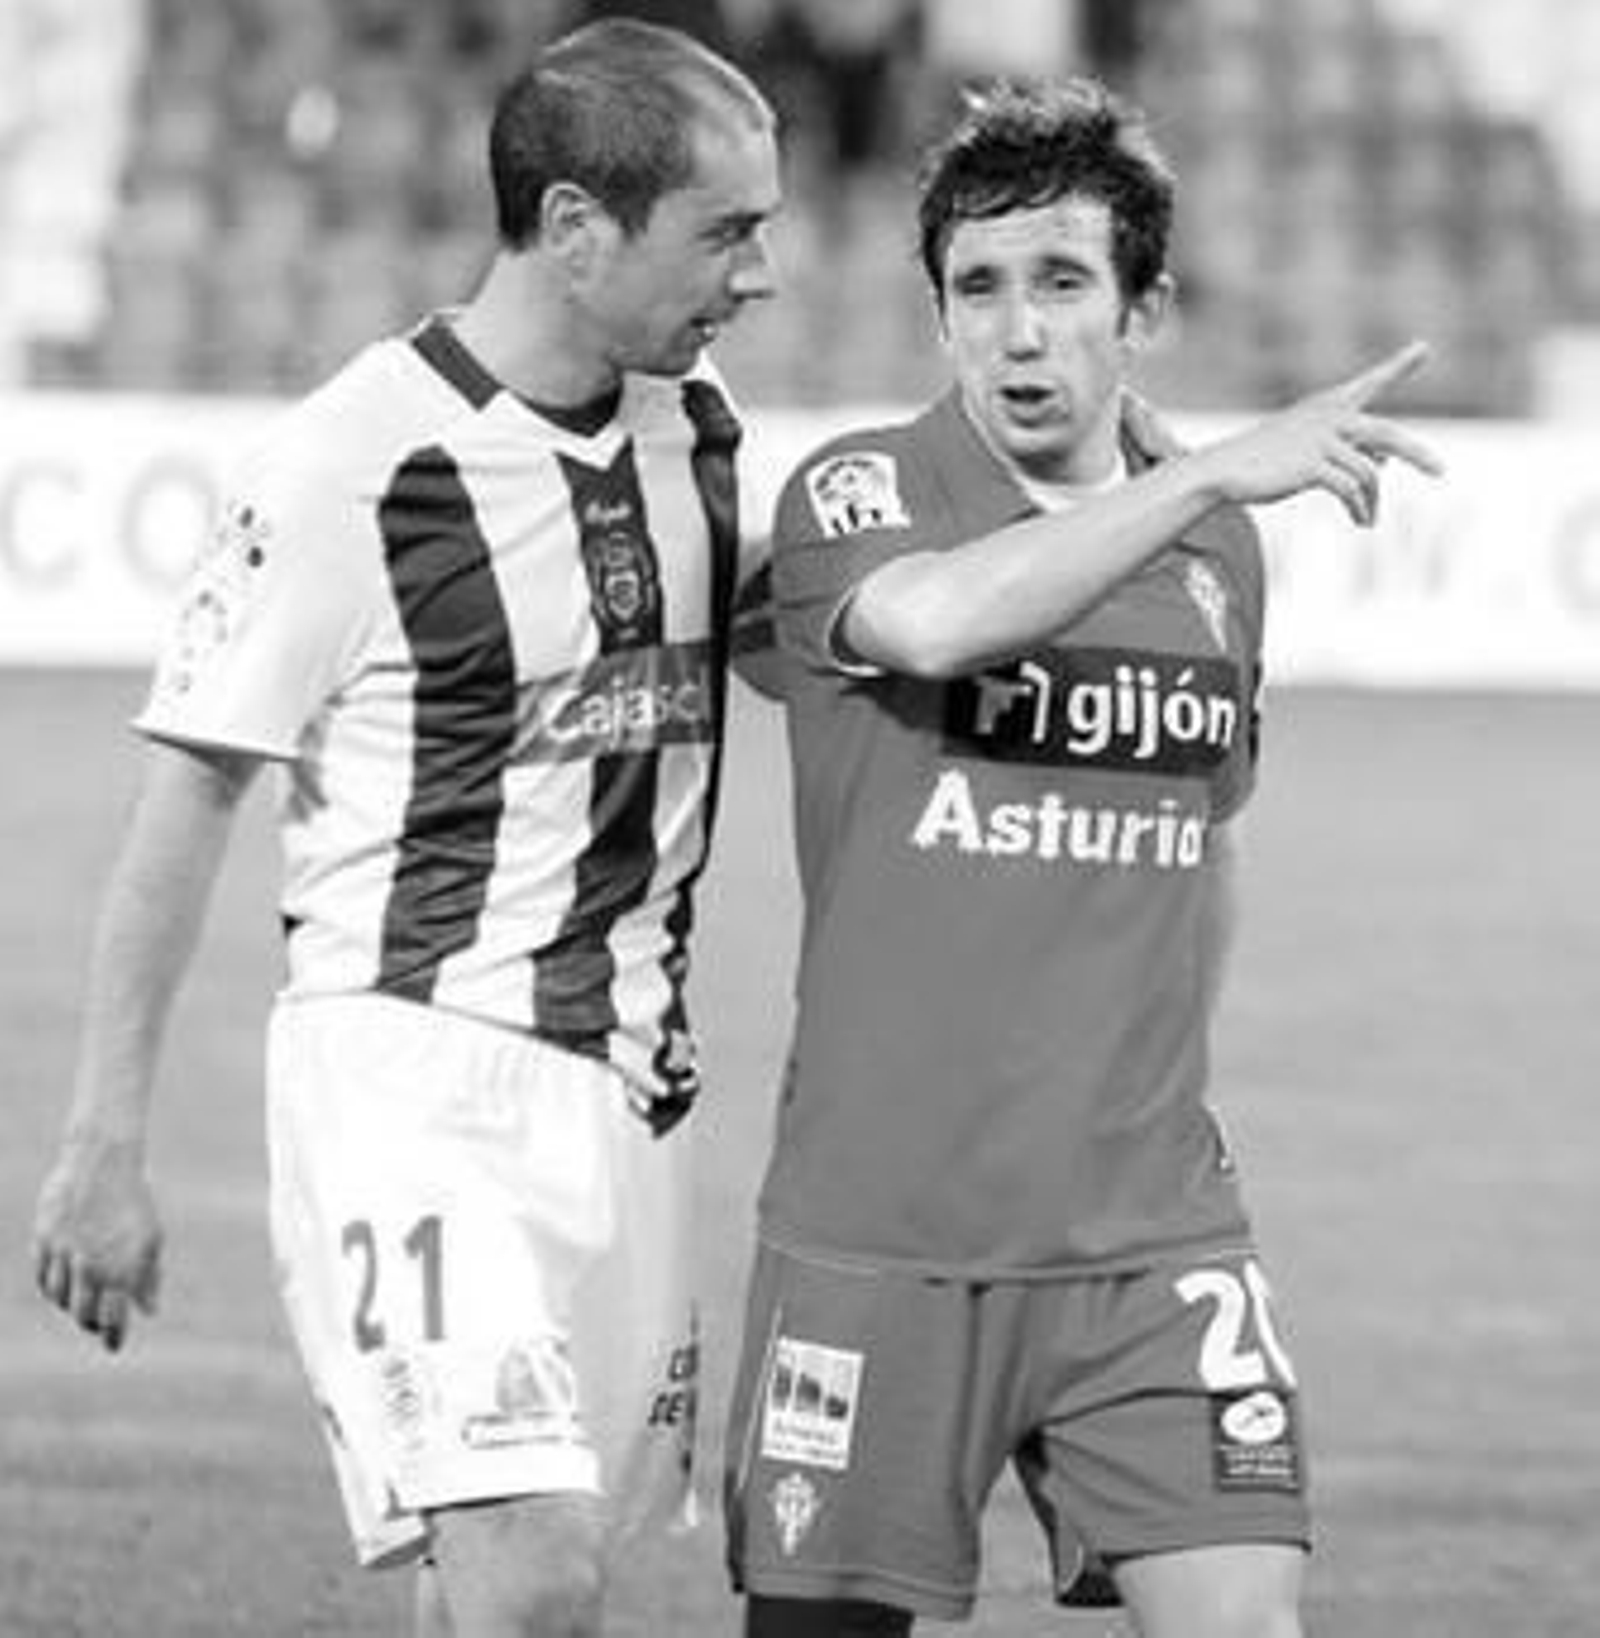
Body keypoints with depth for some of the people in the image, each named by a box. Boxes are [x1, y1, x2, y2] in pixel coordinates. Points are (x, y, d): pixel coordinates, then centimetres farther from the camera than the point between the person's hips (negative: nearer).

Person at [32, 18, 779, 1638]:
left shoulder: (695, 424, 7)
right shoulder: (351, 465, -13)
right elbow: (186, 798, -7)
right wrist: (104, 1146, -8)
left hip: (624, 1087, 7)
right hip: (410, 1068, -7)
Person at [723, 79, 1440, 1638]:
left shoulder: (1215, 544, 11)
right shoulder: (855, 496, -5)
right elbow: (932, 620, -29)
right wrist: (1215, 470, -28)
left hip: (1148, 1242, 3)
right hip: (881, 1230, -3)